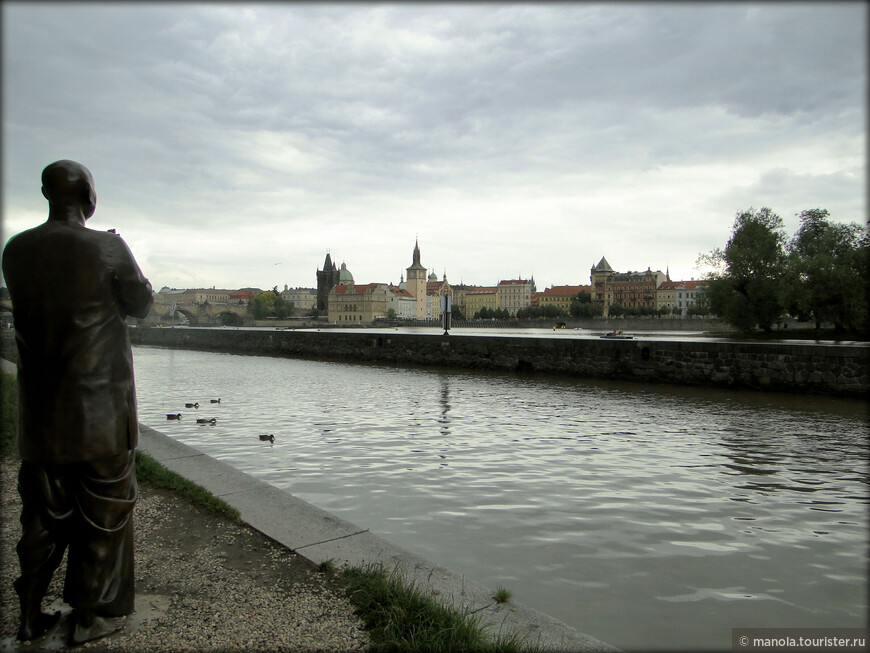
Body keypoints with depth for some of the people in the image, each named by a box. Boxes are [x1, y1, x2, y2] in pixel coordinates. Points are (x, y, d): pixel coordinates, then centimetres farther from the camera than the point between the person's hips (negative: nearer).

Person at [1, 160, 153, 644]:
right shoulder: (108, 248, -14)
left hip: (40, 409, 5)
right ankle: (90, 616, 21)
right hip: (101, 406, -5)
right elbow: (141, 304, 0)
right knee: (103, 512, 9)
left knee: (43, 513, 18)